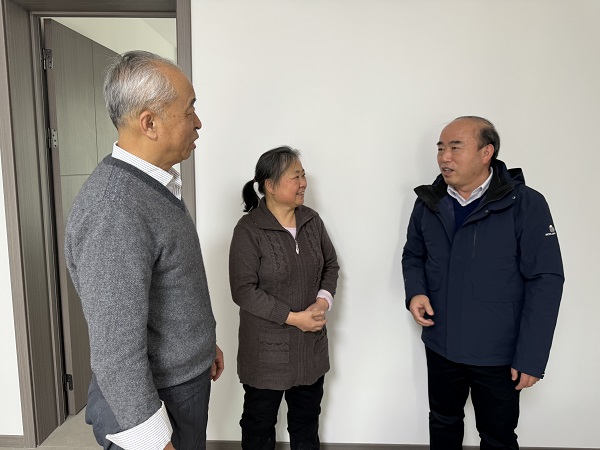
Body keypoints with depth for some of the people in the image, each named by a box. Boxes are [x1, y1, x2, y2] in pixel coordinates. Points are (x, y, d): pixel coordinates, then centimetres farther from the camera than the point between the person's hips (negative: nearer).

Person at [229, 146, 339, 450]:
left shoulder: (311, 220, 1)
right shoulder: (249, 230, -17)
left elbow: (330, 264, 9)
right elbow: (243, 290, -20)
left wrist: (324, 300, -9)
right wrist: (293, 317, -20)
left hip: (310, 344, 5)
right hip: (267, 348, -5)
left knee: (307, 418, 23)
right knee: (260, 421, 16)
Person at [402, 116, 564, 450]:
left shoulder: (526, 205, -15)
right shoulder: (428, 202, -2)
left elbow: (546, 281, -14)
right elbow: (413, 255, 11)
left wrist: (532, 357, -14)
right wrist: (415, 291, -10)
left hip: (498, 355, -3)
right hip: (440, 347, 4)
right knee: (443, 423, 24)